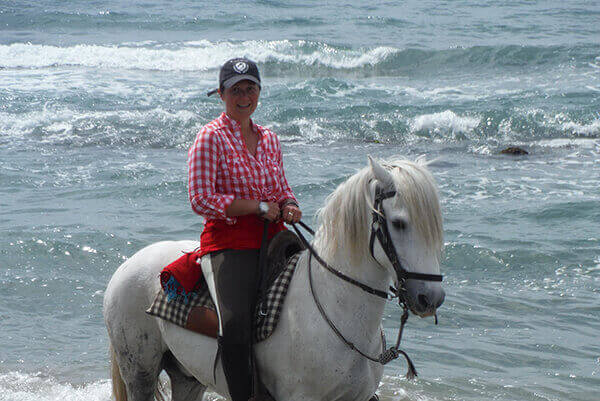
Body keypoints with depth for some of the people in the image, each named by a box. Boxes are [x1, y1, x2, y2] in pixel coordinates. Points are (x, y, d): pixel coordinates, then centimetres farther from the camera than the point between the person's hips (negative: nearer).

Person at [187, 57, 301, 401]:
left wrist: (289, 206, 2)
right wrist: (260, 207, -12)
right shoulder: (211, 137, -2)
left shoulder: (269, 140, 18)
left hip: (274, 241, 7)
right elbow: (202, 199, -10)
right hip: (228, 243, -7)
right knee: (236, 325, -29)